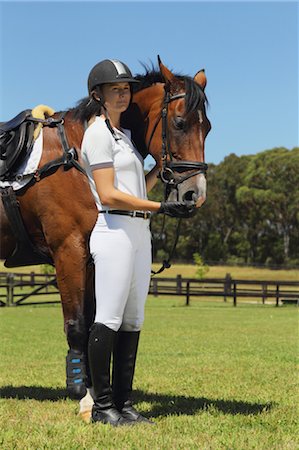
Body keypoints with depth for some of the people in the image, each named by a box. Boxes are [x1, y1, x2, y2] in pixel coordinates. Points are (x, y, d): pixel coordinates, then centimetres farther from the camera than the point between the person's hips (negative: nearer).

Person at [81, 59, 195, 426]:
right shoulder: (98, 134, -8)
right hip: (115, 231, -9)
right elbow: (109, 195, -16)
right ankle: (102, 406, -1)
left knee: (132, 321, 8)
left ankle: (123, 403, 12)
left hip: (139, 232, 9)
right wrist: (160, 208, -18)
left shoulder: (123, 134, 20)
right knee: (109, 319, -7)